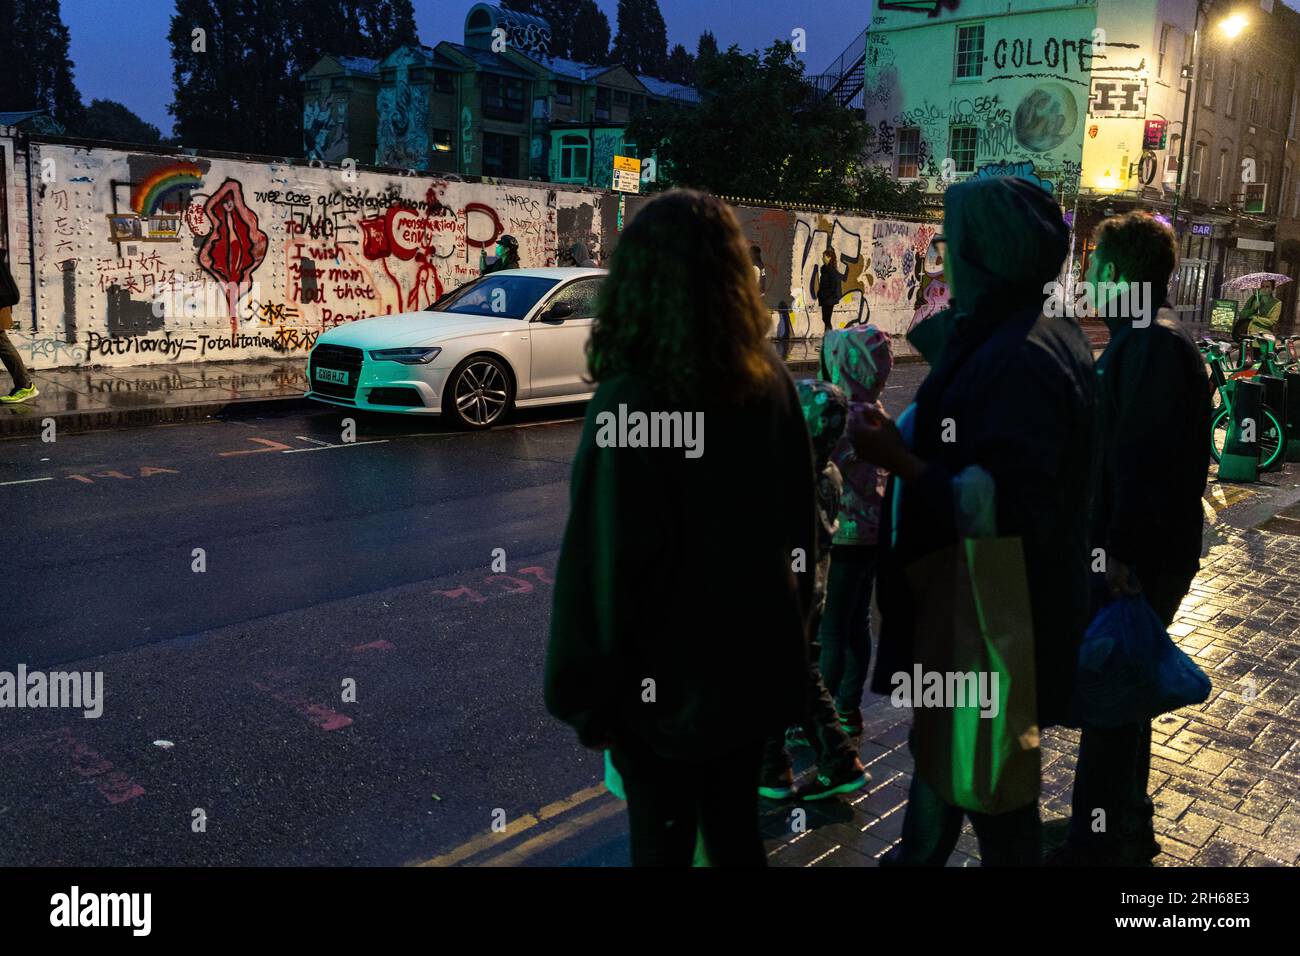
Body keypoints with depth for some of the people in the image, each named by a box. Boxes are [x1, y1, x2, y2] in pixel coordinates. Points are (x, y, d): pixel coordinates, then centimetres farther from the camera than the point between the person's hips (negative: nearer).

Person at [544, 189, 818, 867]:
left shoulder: (630, 402, -22)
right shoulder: (771, 381, -3)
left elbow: (600, 564, -20)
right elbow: (800, 522, 7)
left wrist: (583, 692, -8)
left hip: (670, 683, -5)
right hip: (760, 662, 6)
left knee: (662, 844, 14)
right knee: (736, 828, 23)